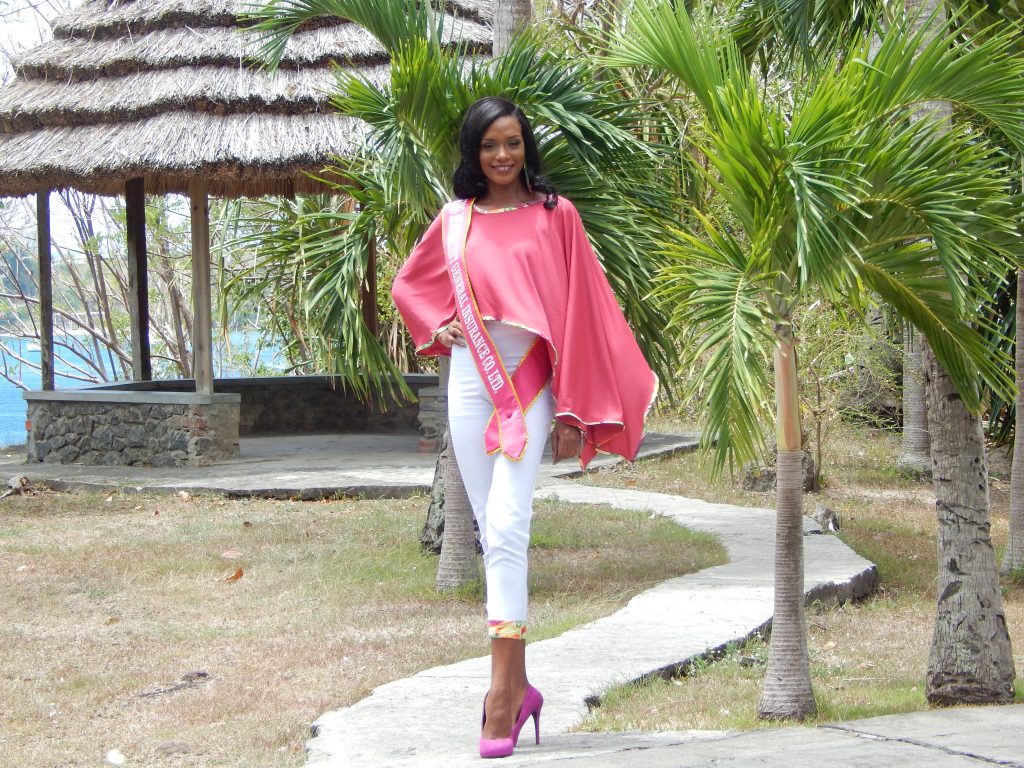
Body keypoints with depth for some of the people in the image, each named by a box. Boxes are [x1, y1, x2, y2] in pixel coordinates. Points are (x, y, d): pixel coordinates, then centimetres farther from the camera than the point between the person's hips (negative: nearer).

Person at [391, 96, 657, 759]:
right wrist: (439, 327, 6)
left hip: (530, 385, -4)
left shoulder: (555, 216, 0)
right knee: (495, 534, 7)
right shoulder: (455, 220, 9)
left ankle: (502, 692, -19)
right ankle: (519, 685, 15)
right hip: (470, 384, 4)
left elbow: (577, 310, -1)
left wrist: (571, 407, -4)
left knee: (507, 528, -17)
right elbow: (408, 285, 25)